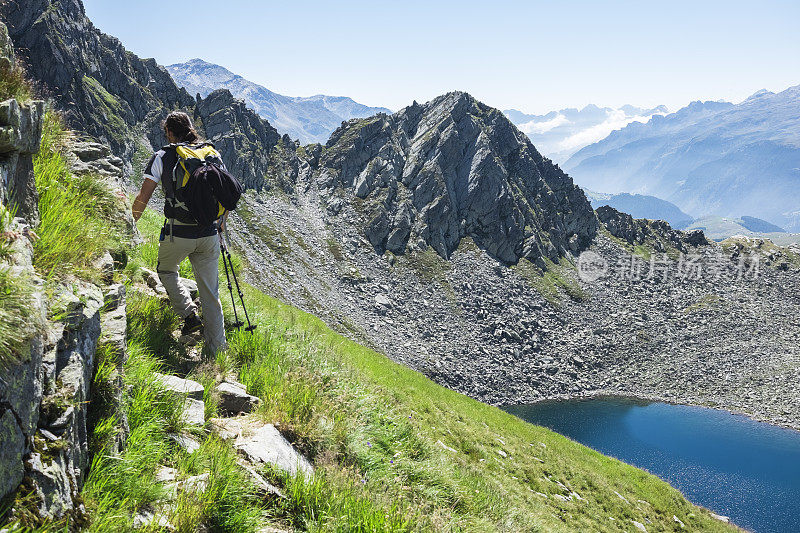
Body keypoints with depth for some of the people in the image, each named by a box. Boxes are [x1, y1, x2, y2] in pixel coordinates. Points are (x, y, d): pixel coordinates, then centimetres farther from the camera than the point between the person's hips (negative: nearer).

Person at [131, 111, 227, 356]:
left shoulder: (162, 157, -1)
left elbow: (143, 198, -3)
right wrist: (221, 222, 25)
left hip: (177, 234, -3)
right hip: (209, 234, 3)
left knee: (166, 271, 27)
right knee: (210, 292, 9)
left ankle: (190, 315, 10)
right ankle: (217, 349, 10)